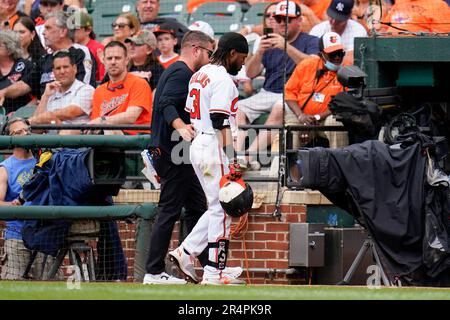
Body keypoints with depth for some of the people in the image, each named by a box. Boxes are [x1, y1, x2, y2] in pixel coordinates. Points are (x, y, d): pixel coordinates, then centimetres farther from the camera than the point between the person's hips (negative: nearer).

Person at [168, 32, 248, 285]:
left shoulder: (200, 75, 16)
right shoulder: (223, 79, -13)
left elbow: (189, 114, 18)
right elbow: (221, 123, -20)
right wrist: (233, 159, -21)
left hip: (198, 146, 9)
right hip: (215, 148, -9)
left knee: (218, 207, 17)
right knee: (222, 209, -4)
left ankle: (186, 253, 11)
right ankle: (214, 272, -4)